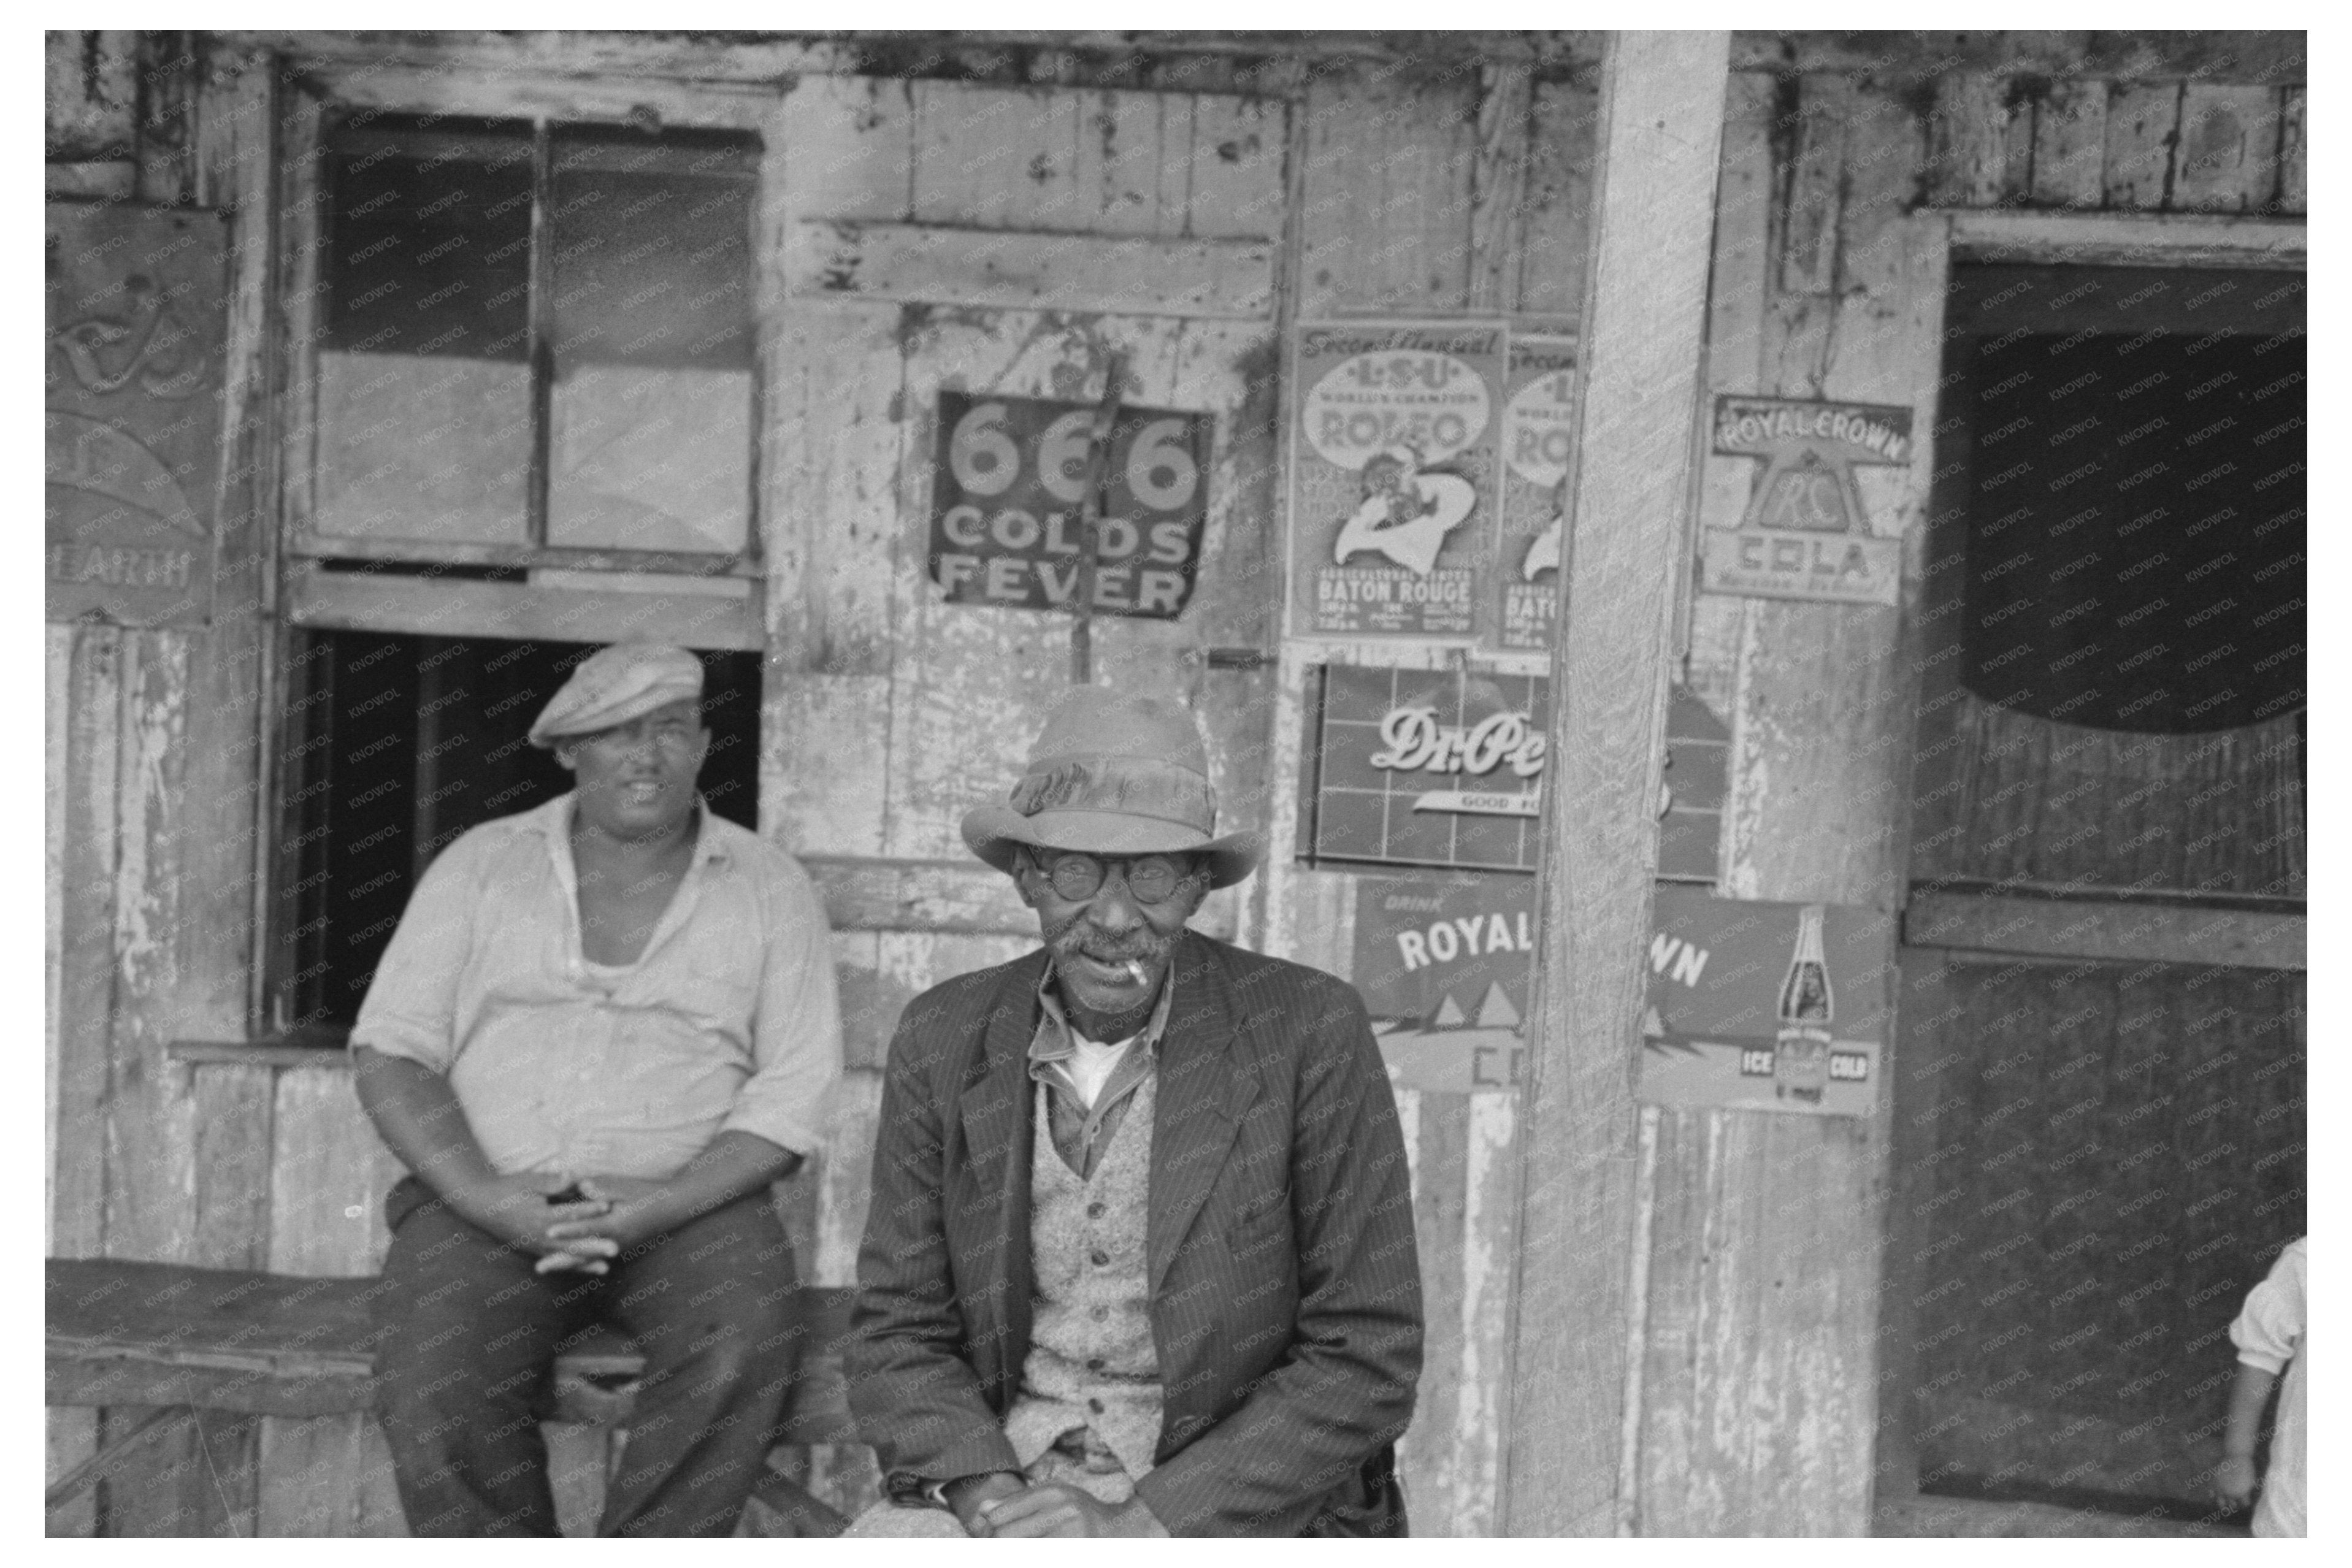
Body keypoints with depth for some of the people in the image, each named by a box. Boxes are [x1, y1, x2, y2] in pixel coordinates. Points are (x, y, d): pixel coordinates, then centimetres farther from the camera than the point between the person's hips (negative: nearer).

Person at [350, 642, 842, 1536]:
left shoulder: (768, 888, 9)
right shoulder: (482, 866, 12)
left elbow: (792, 1094, 1)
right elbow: (392, 1051, 5)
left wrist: (660, 1207, -15)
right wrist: (487, 1198, -12)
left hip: (687, 1205, 0)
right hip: (485, 1204, 1)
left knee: (744, 1347, -31)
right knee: (438, 1386, -29)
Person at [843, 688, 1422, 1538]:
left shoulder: (1311, 1031, -10)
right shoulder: (942, 1039, 1)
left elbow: (1368, 1360, -8)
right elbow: (896, 1333, 5)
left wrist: (1147, 1518, -15)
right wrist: (987, 1492, -13)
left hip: (1240, 1516, -3)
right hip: (1014, 1478, 4)